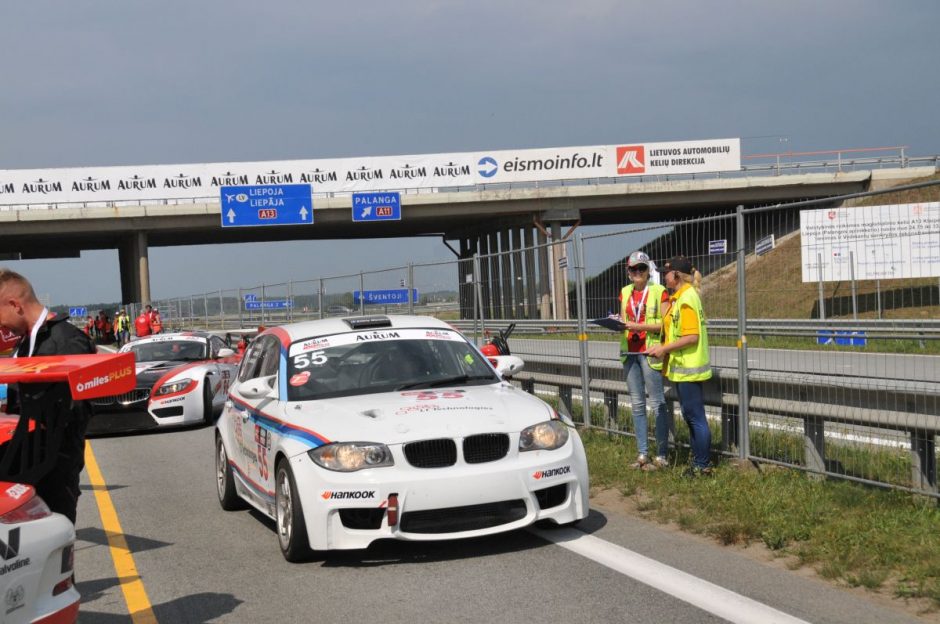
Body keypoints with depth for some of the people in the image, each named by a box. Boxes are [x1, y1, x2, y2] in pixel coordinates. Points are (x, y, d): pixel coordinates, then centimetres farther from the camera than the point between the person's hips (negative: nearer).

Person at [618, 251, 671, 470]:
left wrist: (640, 326, -18)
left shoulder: (658, 292, -5)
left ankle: (662, 456, 0)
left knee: (657, 404, -4)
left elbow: (666, 323, -9)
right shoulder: (625, 292, 13)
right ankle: (642, 454, 14)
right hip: (630, 352, 6)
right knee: (637, 404, 8)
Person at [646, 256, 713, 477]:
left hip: (688, 369, -10)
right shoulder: (681, 296, 13)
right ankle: (699, 462, 24)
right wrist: (664, 348, 13)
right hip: (685, 368, 10)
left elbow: (692, 337, -23)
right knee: (692, 417, 16)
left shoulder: (686, 298, -18)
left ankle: (702, 465, 6)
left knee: (696, 417, -2)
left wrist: (665, 349, -19)